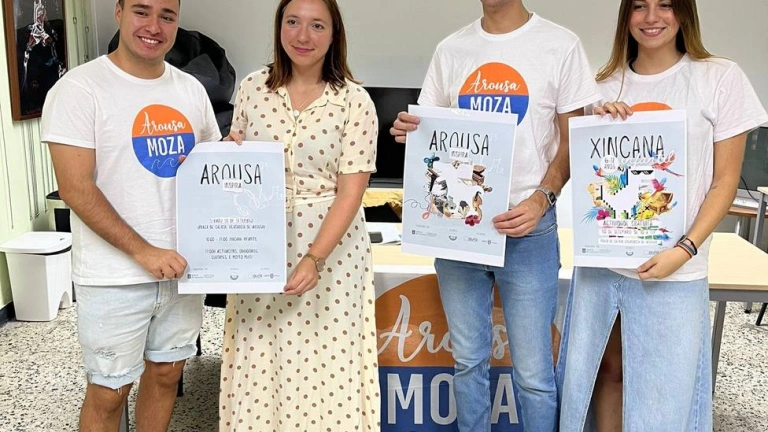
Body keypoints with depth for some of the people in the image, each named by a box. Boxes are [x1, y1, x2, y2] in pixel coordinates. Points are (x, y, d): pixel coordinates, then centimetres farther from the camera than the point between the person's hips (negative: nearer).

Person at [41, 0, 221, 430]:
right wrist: (143, 252, -21)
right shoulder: (80, 88, -10)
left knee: (166, 373, 18)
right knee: (109, 391, 9)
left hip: (182, 266, 5)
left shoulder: (191, 89, 7)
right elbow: (76, 188, -16)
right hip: (115, 278, -5)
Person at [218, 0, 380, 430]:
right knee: (258, 358, 11)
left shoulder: (354, 101, -7)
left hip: (330, 246, -3)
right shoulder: (253, 87, 3)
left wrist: (313, 259, -19)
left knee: (322, 361, 4)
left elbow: (351, 191, -10)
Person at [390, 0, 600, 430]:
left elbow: (572, 142, -1)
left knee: (533, 371, 2)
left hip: (526, 228, -3)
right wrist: (411, 131, -8)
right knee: (468, 360, 14)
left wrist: (542, 199, -17)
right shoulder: (451, 49, 10)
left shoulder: (560, 45, 0)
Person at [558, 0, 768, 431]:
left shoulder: (721, 78, -2)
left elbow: (724, 181, -3)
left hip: (673, 270, -3)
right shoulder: (607, 86, 8)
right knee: (605, 369, 13)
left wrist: (685, 250, -14)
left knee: (662, 394, 6)